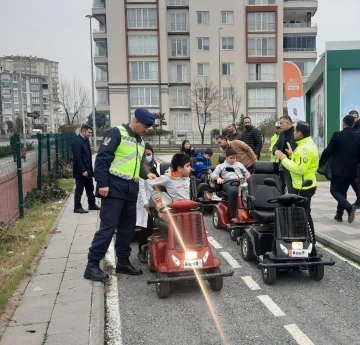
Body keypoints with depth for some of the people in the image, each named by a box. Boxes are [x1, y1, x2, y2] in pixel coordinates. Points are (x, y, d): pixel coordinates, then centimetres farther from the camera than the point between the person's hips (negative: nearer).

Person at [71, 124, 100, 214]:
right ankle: (77, 207, 9)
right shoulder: (77, 141, -16)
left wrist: (90, 169, 14)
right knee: (79, 189, 0)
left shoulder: (86, 140, 12)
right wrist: (83, 170, -23)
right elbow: (77, 158, -22)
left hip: (88, 170, 9)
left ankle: (92, 205, 25)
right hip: (81, 171, -9)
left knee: (90, 189, 15)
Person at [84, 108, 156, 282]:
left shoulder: (140, 142, 19)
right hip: (114, 188, -8)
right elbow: (102, 158, -13)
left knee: (128, 227, 11)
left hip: (131, 190, 8)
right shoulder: (116, 133, -6)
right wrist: (102, 183, -20)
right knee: (108, 226, -9)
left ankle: (123, 262, 23)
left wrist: (146, 173, 6)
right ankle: (92, 264, -1)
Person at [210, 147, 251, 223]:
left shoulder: (239, 164, 35)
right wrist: (218, 177, -7)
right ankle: (233, 216, -40)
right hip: (228, 182, -2)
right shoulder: (221, 166, 27)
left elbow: (247, 173, 33)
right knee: (233, 191, -42)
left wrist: (248, 176, 9)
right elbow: (212, 175, 15)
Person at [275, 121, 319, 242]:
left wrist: (284, 159, -22)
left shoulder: (306, 148, -22)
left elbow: (300, 168, -27)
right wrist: (292, 154, 8)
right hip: (303, 186, 11)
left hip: (303, 187, -11)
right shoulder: (306, 144, 12)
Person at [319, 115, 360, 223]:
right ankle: (339, 214, 16)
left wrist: (321, 163, 3)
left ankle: (349, 207, -19)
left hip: (339, 169, -5)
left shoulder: (337, 135, -10)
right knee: (343, 191, 16)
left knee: (334, 190, 2)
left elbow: (328, 151, -9)